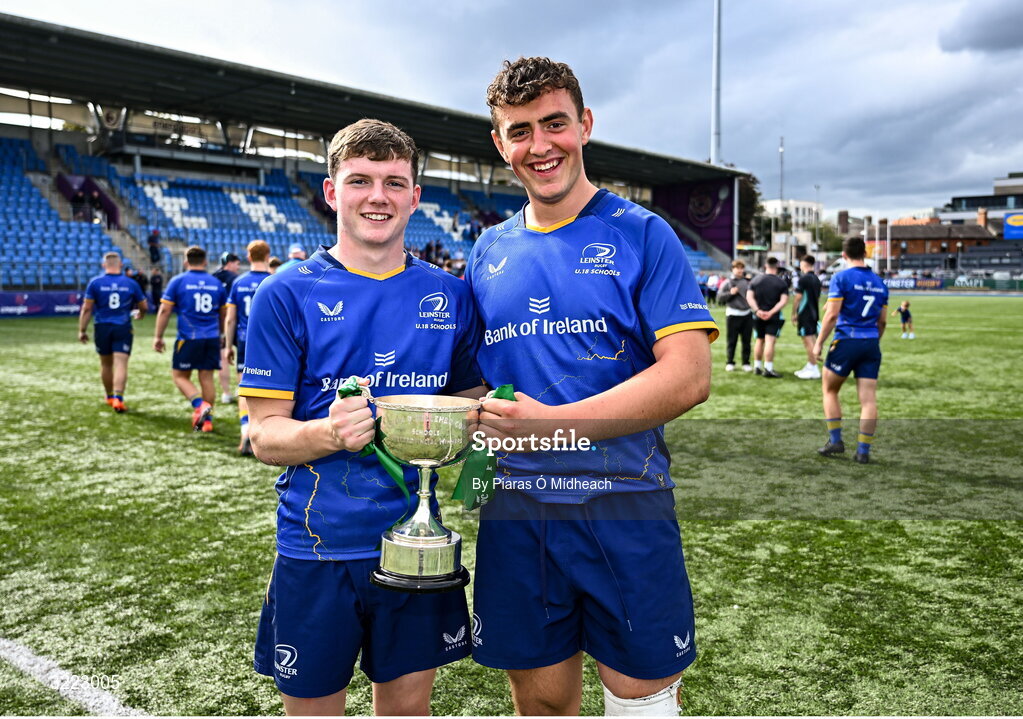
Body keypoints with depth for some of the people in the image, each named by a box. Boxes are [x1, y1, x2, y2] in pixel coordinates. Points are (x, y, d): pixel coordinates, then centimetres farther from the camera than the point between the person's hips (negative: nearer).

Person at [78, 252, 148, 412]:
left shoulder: (95, 283, -2)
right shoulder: (131, 284, 1)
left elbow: (86, 309, -4)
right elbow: (144, 307, 10)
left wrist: (82, 330, 3)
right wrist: (140, 314, 33)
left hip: (102, 327, 1)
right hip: (123, 328, -1)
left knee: (106, 364, 17)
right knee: (121, 364, -6)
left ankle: (110, 397, 31)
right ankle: (118, 398, -20)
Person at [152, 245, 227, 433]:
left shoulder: (178, 281, -1)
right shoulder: (216, 283, 9)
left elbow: (164, 310, -4)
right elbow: (223, 313, 18)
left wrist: (158, 337, 3)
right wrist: (221, 335, 32)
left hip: (188, 338, -3)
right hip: (212, 339, 3)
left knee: (180, 376, 8)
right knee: (207, 377, 7)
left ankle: (199, 405, -14)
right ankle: (207, 419, 8)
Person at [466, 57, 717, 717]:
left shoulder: (641, 234, -3)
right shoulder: (489, 252, 10)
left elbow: (689, 376, -13)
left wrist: (551, 422, -21)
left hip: (625, 510, -3)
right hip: (515, 513, 4)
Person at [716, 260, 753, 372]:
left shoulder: (748, 282, 12)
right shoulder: (727, 283, 5)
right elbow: (719, 297, 0)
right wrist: (730, 293, -12)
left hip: (747, 314, 2)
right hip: (733, 314, -2)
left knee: (746, 340, 5)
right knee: (732, 340, 2)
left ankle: (746, 363, 13)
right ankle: (729, 363, 11)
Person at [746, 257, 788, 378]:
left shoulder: (756, 279, 4)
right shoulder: (781, 283, -4)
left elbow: (749, 297, -4)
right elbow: (783, 301, -13)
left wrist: (757, 310, -12)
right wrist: (771, 312, -18)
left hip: (758, 316, 4)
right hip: (774, 317, -3)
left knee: (759, 340, 16)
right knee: (770, 341, -7)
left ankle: (757, 366, 24)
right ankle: (768, 369, -11)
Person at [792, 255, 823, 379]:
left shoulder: (803, 279, -13)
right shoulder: (817, 280, 13)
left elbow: (798, 298, -14)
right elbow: (818, 298, 18)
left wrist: (794, 313, -6)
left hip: (804, 313, -9)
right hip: (815, 313, 9)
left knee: (808, 340, -7)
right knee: (812, 339, 14)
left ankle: (814, 369, -8)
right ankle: (809, 367, 22)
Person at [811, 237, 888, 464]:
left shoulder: (841, 278, -6)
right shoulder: (879, 282, 12)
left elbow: (832, 314, -12)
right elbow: (883, 320, 15)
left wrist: (819, 343, -7)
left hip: (846, 342, -4)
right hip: (871, 344, 5)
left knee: (829, 390, 14)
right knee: (868, 399, 2)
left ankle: (836, 441, 12)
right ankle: (863, 451, 3)